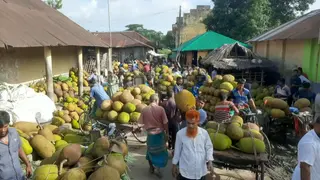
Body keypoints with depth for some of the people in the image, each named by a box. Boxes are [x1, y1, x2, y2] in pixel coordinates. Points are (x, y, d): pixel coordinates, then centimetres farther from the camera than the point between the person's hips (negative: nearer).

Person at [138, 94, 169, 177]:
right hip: (160, 133, -2)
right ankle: (157, 168, 10)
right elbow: (165, 123, -11)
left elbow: (141, 122, -2)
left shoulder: (144, 109, -8)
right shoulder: (160, 109, -14)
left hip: (150, 133, 2)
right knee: (161, 151, 15)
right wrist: (167, 133, 3)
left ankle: (151, 167, 35)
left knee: (150, 150, 21)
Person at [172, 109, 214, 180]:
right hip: (185, 172, -1)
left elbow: (209, 147, 3)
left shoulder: (204, 133, -9)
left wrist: (210, 162, -10)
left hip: (201, 171, 2)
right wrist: (174, 165, 7)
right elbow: (177, 151, -1)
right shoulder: (180, 133, -12)